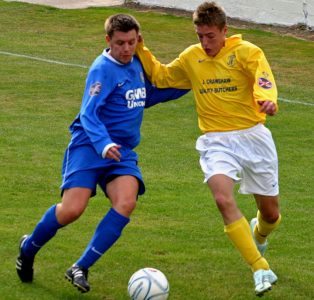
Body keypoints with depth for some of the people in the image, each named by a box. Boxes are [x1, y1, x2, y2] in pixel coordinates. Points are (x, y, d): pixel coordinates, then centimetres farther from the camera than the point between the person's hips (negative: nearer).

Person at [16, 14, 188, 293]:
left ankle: (81, 268, -12)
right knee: (72, 209, -17)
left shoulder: (136, 64, 10)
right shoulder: (103, 69, -13)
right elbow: (88, 114, -20)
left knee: (126, 202, -21)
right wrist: (103, 145, -36)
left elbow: (146, 97, 29)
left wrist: (187, 86, 23)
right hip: (89, 146, -6)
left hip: (122, 152, 6)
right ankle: (28, 247, 15)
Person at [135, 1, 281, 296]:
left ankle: (257, 234, 48)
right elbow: (160, 76, 23)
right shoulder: (191, 58, 6)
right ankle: (261, 269, -25)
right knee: (224, 199, -27)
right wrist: (141, 51, 7)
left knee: (271, 214, 8)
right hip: (216, 142, 1)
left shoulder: (247, 52, -7)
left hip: (253, 137, -1)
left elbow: (265, 82, -25)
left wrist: (267, 100, -47)